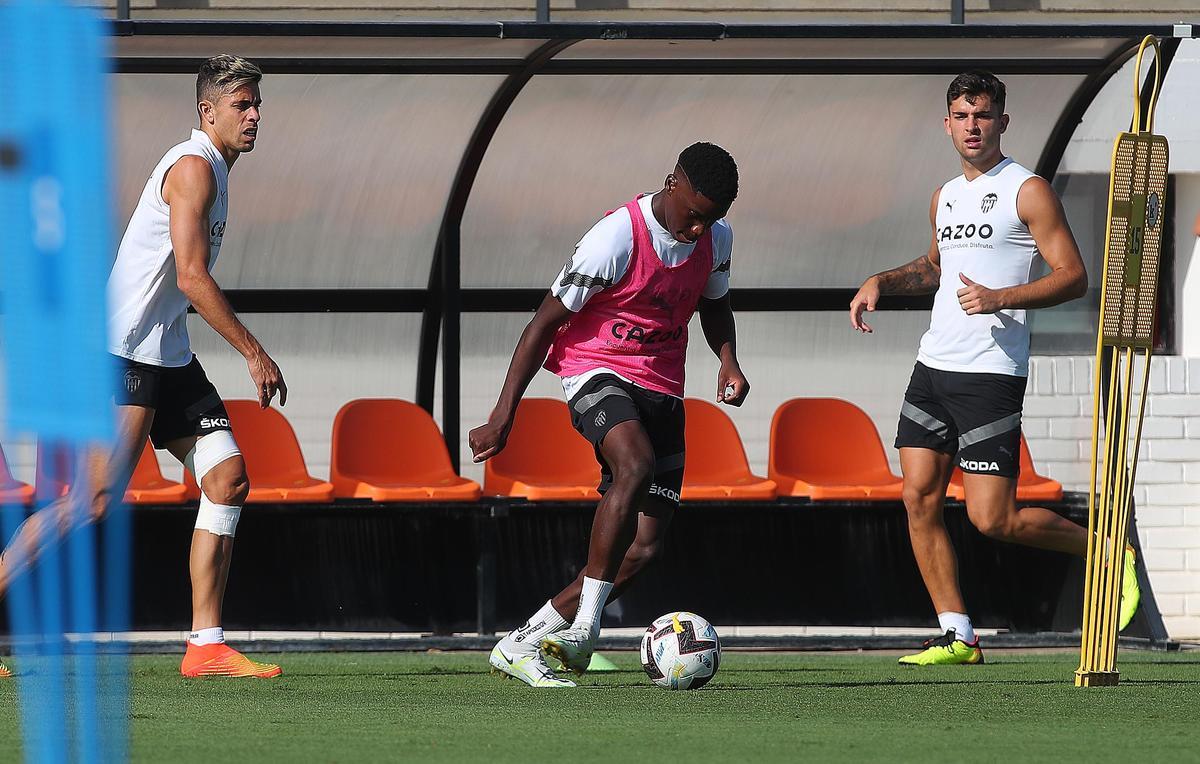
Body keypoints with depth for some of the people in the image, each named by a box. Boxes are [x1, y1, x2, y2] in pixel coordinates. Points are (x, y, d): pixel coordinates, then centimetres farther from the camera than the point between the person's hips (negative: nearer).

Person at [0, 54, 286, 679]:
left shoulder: (213, 172, 18)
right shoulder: (194, 168, -13)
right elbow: (191, 278, -19)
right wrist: (255, 354, -16)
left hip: (167, 356, 10)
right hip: (123, 352, -10)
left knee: (228, 479, 0)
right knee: (97, 499, -16)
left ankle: (205, 646, -1)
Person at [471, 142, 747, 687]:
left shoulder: (717, 238, 3)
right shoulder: (616, 238, -18)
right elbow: (547, 321, -11)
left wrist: (727, 358, 2)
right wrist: (503, 415, -12)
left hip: (662, 389, 6)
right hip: (597, 371, -6)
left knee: (643, 548, -6)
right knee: (636, 465, -38)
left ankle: (522, 644, 6)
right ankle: (583, 628, -34)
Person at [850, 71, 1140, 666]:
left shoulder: (1027, 191, -6)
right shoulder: (946, 197, 16)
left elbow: (1073, 276, -11)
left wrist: (1001, 298, -22)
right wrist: (882, 281, 18)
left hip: (991, 374, -7)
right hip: (933, 368, 7)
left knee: (993, 520, -12)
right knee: (920, 499, -1)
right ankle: (957, 637, 4)